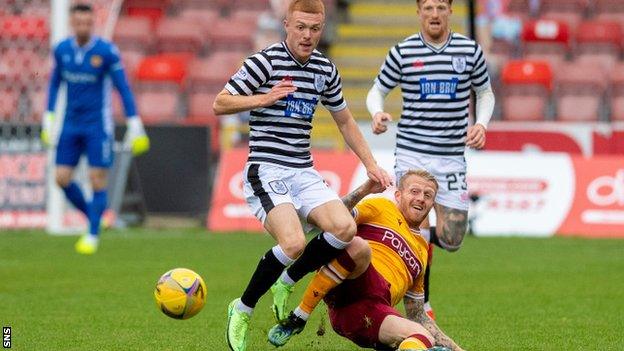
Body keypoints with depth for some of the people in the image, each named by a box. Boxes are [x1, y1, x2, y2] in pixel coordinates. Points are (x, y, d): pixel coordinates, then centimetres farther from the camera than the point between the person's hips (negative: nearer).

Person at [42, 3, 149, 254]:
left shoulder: (107, 52, -11)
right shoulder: (62, 50, 1)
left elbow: (123, 88, -7)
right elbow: (55, 83, 15)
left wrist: (134, 125, -8)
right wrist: (48, 119, 15)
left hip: (98, 126, -4)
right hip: (71, 125, 4)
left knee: (97, 180, -7)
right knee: (62, 178, -1)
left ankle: (93, 235, 5)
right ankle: (93, 218, 21)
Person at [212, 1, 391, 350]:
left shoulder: (326, 70, 11)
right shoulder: (265, 61, -7)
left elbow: (345, 121, 24)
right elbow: (220, 104, -7)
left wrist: (371, 163, 18)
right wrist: (263, 99, -21)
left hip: (304, 172, 6)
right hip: (266, 170, -6)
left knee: (344, 228, -18)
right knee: (293, 242, -27)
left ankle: (286, 283, 6)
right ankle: (242, 311, -5)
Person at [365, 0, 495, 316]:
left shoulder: (470, 51, 2)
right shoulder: (402, 52, -2)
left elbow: (485, 93, 16)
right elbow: (377, 91, 8)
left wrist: (481, 124, -3)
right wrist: (377, 113, -15)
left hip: (452, 157, 2)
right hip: (411, 154, -2)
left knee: (451, 240, -1)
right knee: (418, 234, -10)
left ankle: (420, 234, 33)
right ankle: (421, 307, 6)